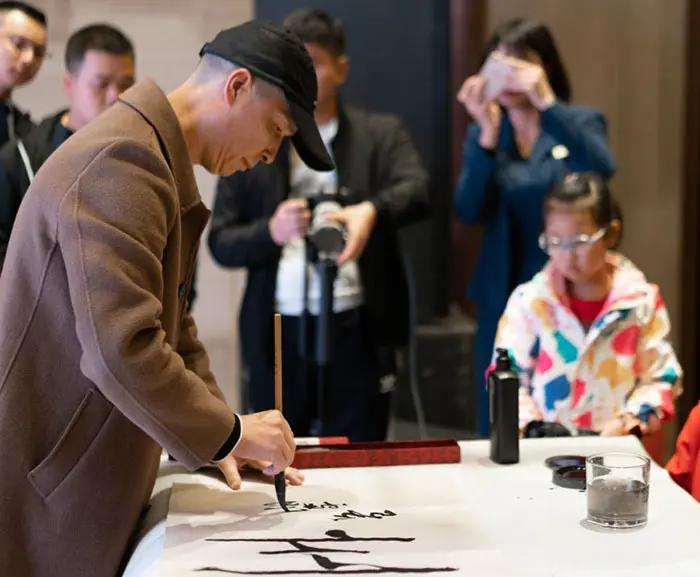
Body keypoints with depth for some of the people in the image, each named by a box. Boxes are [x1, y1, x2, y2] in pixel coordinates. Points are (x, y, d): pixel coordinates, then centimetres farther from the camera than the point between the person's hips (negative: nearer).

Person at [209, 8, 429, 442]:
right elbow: (220, 243, 3)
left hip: (357, 333, -1)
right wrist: (272, 231, -18)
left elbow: (417, 192, -15)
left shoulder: (381, 134, 3)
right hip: (278, 336, 2)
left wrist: (371, 210, -36)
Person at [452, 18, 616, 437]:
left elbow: (603, 169, -21)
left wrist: (547, 103, -25)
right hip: (503, 295, 3)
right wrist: (489, 133, -18)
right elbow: (469, 212, -8)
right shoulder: (483, 133, 6)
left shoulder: (581, 122, 1)